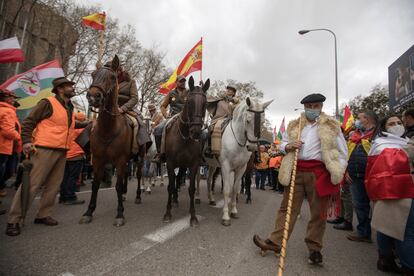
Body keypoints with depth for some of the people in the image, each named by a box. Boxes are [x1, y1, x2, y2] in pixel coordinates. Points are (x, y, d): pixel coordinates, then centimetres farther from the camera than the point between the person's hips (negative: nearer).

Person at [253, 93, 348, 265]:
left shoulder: (331, 126, 6)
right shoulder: (294, 125, 13)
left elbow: (342, 151, 5)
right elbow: (282, 143, 18)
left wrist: (338, 173, -6)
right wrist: (288, 146, -6)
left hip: (319, 172, -2)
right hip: (296, 171, 2)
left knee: (318, 212, 6)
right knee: (287, 208, 6)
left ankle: (314, 248, 23)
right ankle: (275, 242, 12)